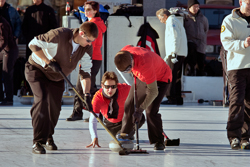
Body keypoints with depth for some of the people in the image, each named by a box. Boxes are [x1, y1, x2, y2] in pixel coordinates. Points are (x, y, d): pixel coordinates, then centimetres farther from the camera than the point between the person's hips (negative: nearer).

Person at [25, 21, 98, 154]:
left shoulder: (87, 48, -13)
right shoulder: (59, 35, -33)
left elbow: (85, 73, -7)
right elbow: (34, 44, -27)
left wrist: (87, 95, -17)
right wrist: (49, 62, -28)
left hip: (57, 77, 6)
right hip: (36, 69, -6)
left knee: (55, 106, 0)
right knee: (42, 100, -22)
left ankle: (48, 137, 26)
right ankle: (38, 142, -19)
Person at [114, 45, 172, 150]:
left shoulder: (145, 64, -44)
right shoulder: (125, 52, -23)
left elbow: (153, 92, -39)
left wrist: (140, 110, -37)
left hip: (161, 78, -7)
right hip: (142, 77, 7)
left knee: (151, 111, -20)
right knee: (129, 105, 7)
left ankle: (158, 142, -5)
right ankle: (124, 135, 24)